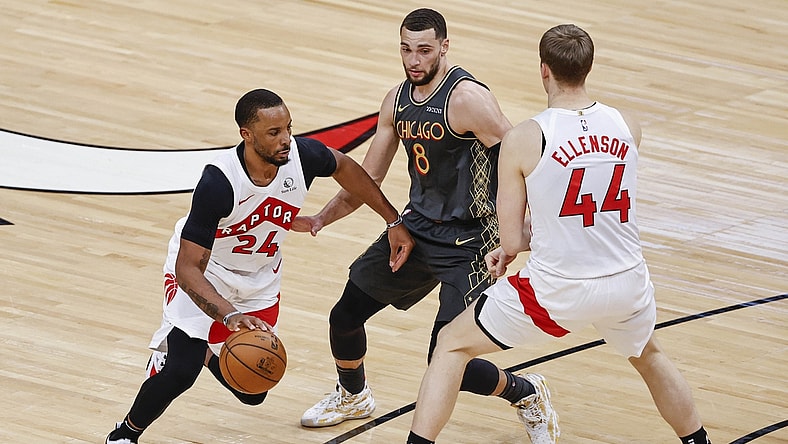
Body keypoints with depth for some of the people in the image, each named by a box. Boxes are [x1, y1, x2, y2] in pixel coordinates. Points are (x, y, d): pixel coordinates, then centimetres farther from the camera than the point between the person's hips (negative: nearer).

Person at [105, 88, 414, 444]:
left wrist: (393, 221, 3)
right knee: (180, 373, -24)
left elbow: (344, 168, 2)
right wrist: (230, 316, -51)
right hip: (203, 272, -5)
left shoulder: (302, 155, -24)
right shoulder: (219, 183, -38)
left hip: (260, 280, 5)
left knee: (253, 391, 8)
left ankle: (207, 352, 43)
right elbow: (188, 269, -36)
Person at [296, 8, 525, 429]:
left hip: (466, 241, -7)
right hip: (417, 225, 8)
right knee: (344, 316, 11)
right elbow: (367, 179, 12)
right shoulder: (397, 100, 4)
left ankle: (525, 395, 15)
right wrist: (321, 218, -1)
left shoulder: (467, 98, -21)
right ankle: (352, 396, 41)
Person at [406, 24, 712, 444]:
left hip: (558, 290, -4)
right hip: (627, 281, 4)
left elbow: (511, 241, -11)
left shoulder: (523, 140, -14)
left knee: (451, 345, 16)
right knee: (648, 356, 37)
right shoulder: (627, 127, -2)